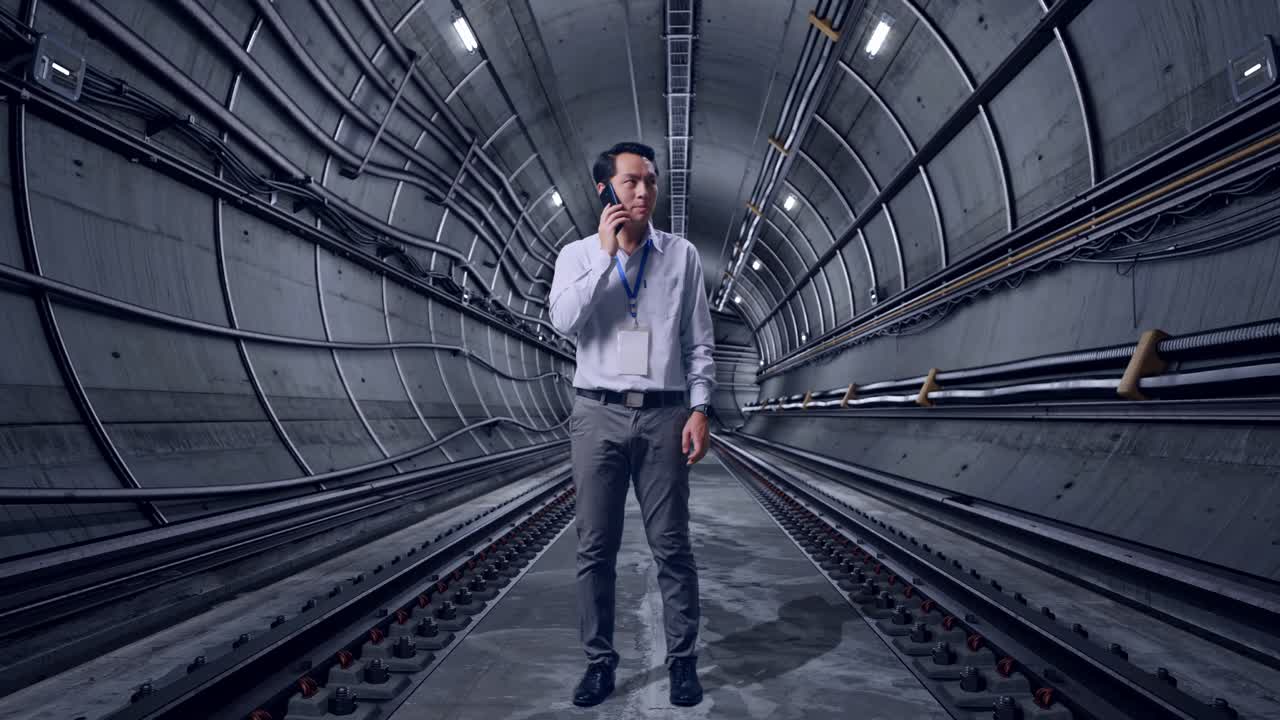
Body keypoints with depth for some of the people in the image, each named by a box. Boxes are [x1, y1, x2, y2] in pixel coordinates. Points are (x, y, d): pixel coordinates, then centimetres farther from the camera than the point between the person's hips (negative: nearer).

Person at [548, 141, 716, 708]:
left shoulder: (682, 255, 6)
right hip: (598, 415, 1)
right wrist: (605, 252, -12)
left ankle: (682, 659, 18)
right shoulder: (577, 255, 6)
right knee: (595, 547, 6)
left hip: (663, 415, 0)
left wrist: (699, 410, -4)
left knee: (671, 545, 4)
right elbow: (565, 321, -12)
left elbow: (699, 342, 5)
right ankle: (599, 660, 19)